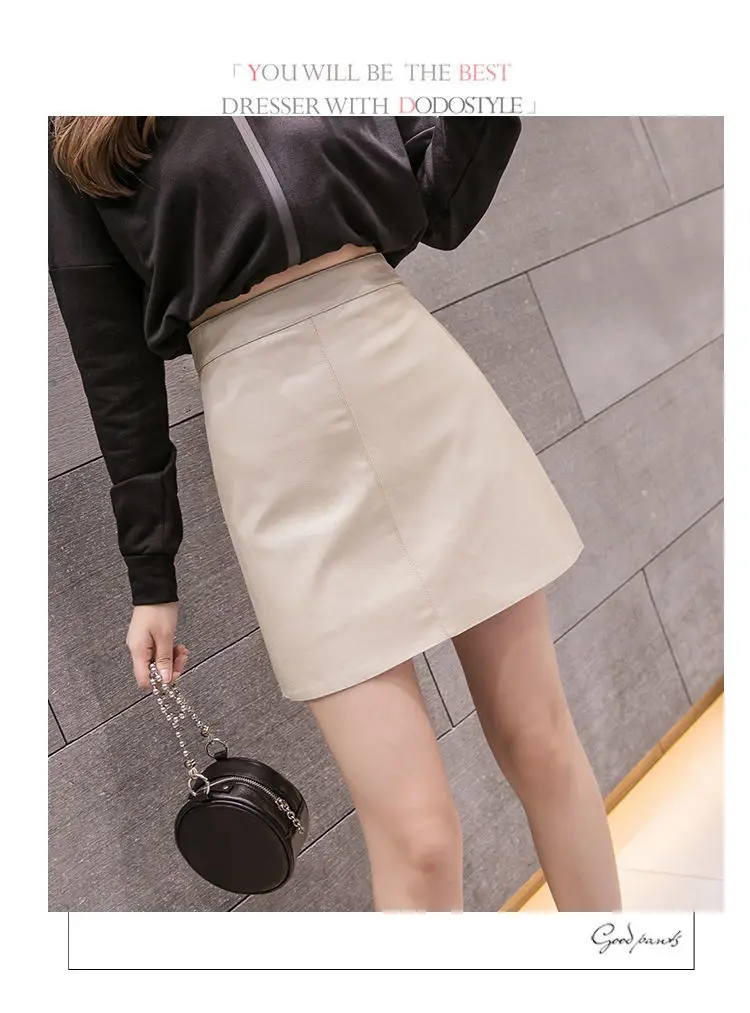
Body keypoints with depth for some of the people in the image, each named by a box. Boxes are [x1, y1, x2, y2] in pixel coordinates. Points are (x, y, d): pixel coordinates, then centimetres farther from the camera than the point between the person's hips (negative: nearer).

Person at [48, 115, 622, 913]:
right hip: (269, 434, -3)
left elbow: (442, 206, 13)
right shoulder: (77, 150, 11)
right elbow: (115, 365, 7)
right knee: (419, 833, -5)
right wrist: (151, 576, 6)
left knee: (541, 743, 9)